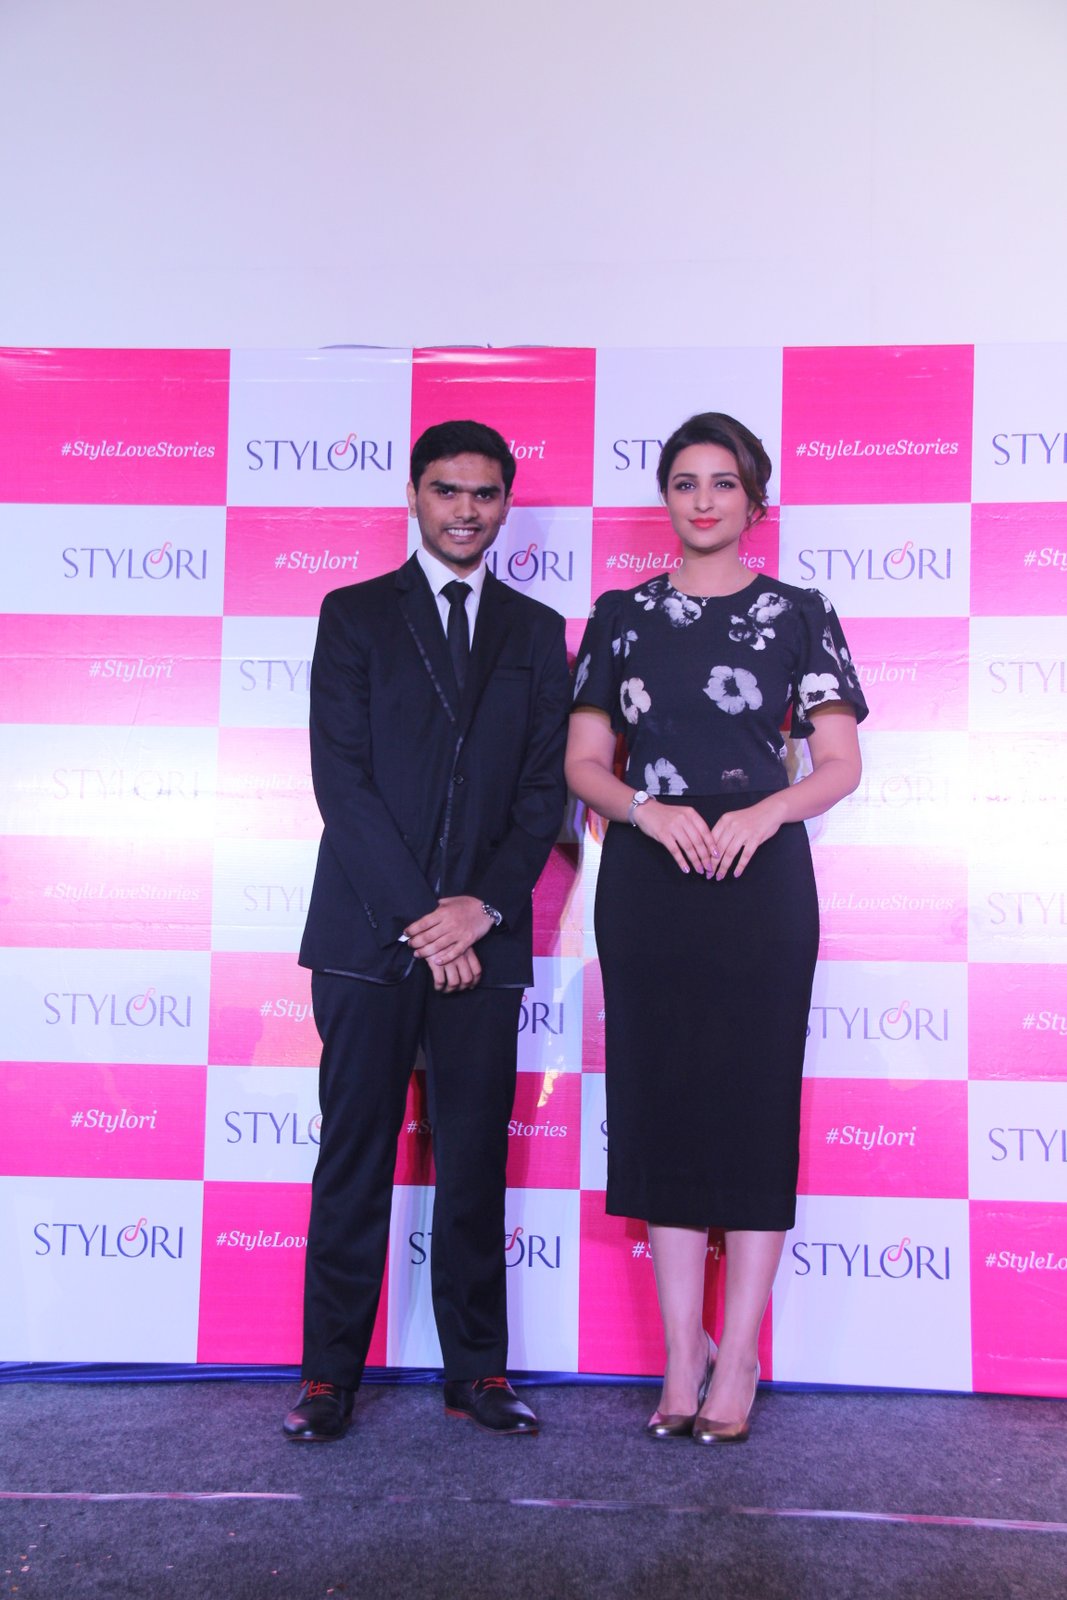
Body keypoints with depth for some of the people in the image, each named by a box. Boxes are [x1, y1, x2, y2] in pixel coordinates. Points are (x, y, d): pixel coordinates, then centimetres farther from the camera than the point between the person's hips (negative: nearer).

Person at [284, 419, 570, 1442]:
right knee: (353, 1160, 3)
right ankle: (329, 1374, 14)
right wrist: (418, 915, -11)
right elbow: (340, 779, -3)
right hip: (367, 930, -2)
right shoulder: (354, 615, 6)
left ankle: (476, 1371, 18)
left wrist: (481, 907, -8)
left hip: (484, 936, 2)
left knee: (475, 1161, 7)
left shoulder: (536, 631, 13)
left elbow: (544, 787, 6)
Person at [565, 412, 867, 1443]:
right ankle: (683, 1353, 16)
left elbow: (840, 764, 2)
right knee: (658, 1102, 4)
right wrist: (651, 811, -12)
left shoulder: (799, 614, 5)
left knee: (754, 1103, 0)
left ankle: (737, 1359, 12)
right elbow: (584, 763, 7)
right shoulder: (620, 615, 10)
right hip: (645, 882, 2)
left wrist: (763, 812, -17)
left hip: (758, 877, -2)